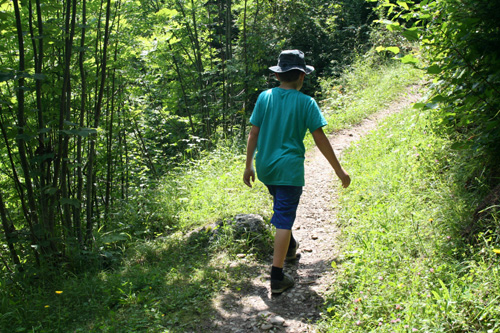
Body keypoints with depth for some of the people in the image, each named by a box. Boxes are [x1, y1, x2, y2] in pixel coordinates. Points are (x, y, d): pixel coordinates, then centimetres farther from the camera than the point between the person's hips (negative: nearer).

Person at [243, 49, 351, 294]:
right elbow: (320, 139, -7)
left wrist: (249, 165, 12)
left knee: (282, 208, 27)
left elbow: (253, 134, 3)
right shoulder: (306, 103, -8)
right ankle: (277, 277, -2)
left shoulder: (264, 97, 1)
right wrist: (339, 170, 1)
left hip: (265, 167, 5)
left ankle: (290, 248, 48)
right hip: (289, 168, -5)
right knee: (284, 219, -2)